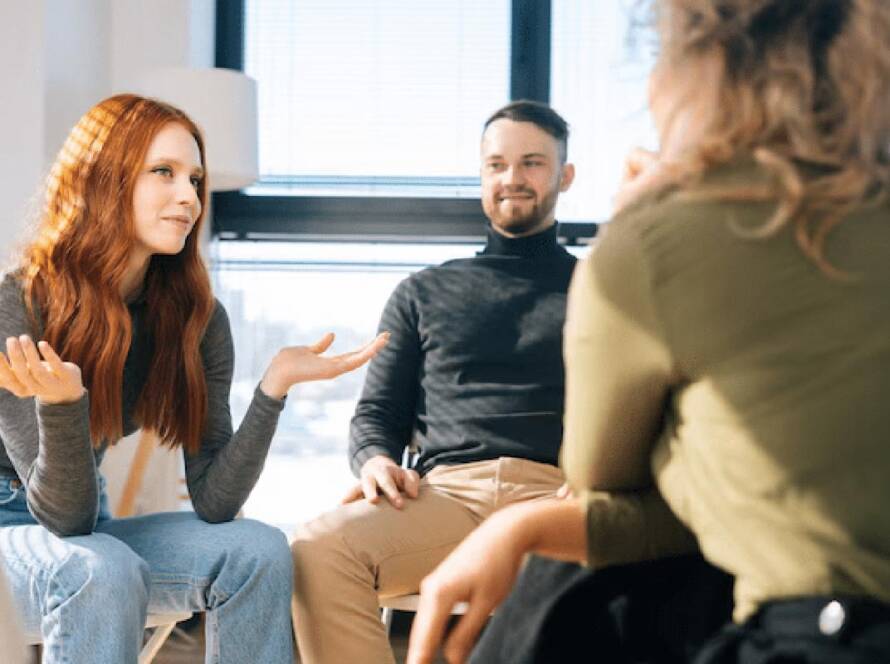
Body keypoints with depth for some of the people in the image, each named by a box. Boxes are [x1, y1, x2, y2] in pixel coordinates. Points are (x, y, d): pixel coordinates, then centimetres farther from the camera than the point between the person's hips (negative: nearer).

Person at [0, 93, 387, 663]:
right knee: (103, 571, -36)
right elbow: (64, 515, -22)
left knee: (259, 551, -18)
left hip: (86, 529, 5)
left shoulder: (197, 318, -6)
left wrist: (274, 387, -22)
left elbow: (213, 503, -11)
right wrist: (61, 403, -41)